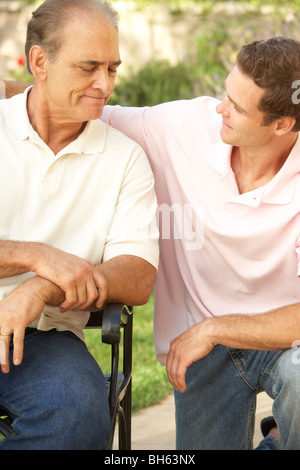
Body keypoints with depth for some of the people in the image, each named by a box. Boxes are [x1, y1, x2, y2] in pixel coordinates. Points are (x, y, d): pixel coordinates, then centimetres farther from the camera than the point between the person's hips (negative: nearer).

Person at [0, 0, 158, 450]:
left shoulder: (125, 158, 9)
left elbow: (138, 280, -2)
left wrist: (42, 289, -18)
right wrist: (37, 256, -17)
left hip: (44, 334, 2)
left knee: (80, 412, -32)